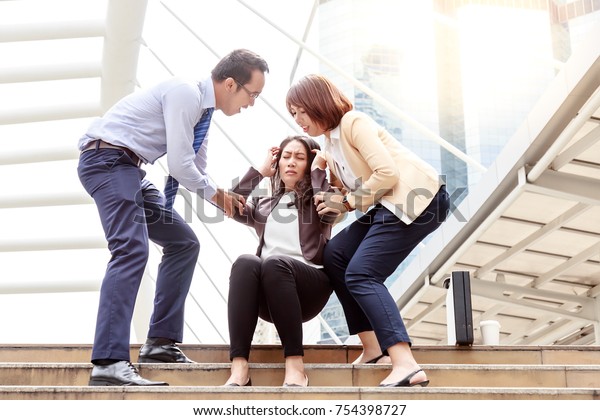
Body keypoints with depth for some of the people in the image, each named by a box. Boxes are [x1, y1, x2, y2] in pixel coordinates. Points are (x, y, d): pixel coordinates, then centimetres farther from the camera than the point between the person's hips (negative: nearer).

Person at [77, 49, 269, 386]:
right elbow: (179, 166, -19)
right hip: (108, 159, -10)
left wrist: (228, 200, 13)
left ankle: (161, 342, 9)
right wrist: (215, 193, -2)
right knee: (132, 250, -25)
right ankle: (109, 361, -28)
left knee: (184, 243, 10)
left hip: (127, 168, 10)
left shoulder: (201, 107, 15)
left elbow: (196, 171, 24)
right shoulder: (185, 93, -16)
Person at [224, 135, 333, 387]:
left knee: (274, 263, -34)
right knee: (245, 263, -31)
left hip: (310, 286, -2)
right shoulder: (264, 205, 26)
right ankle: (239, 367, -42)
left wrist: (319, 169, 4)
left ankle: (295, 364, -37)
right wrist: (261, 170, 14)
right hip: (267, 299, 3)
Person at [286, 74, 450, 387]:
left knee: (361, 274, -18)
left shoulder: (353, 122, -8)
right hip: (392, 205, 10)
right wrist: (329, 201, -3)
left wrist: (347, 202, -10)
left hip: (417, 199, -10)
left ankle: (406, 365, -27)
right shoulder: (330, 142, 20)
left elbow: (387, 174, -18)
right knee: (335, 255, 4)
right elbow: (348, 190, 15)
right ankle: (372, 347, 4)